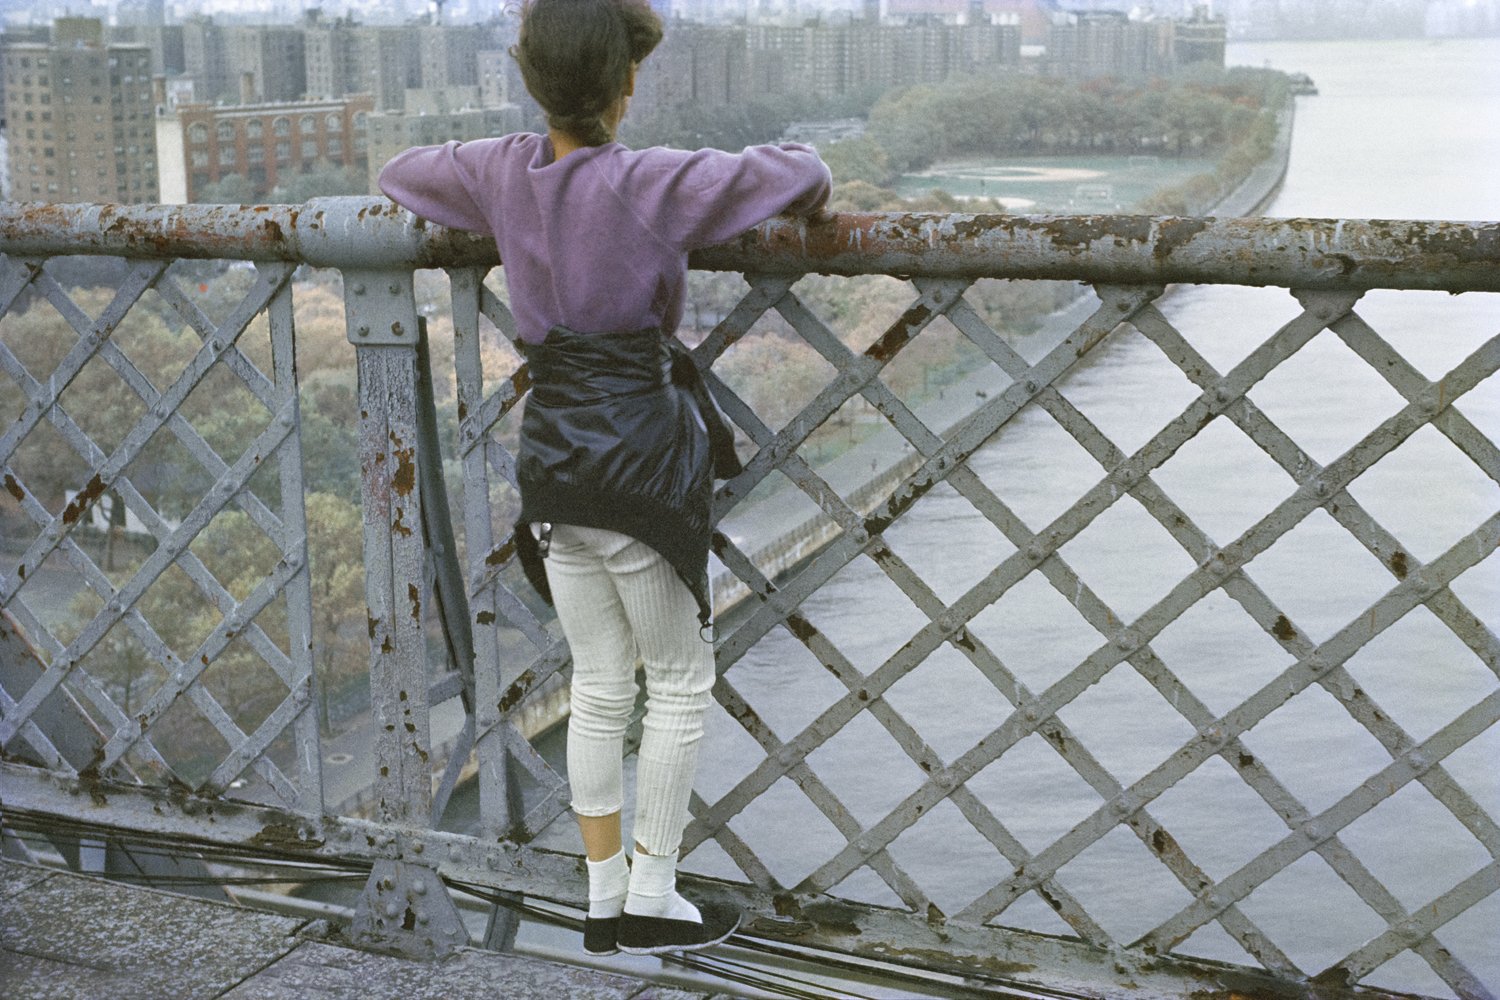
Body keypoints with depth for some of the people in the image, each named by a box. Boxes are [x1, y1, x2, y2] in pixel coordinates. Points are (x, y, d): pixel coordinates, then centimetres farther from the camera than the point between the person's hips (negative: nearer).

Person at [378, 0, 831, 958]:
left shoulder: (503, 172, 1)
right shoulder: (653, 183, -15)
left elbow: (399, 172, 18)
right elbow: (796, 172, -14)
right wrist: (811, 181, 9)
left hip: (552, 448, 6)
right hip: (640, 453, -6)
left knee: (599, 686, 16)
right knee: (682, 681, 10)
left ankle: (605, 900, 24)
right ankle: (652, 902, 15)